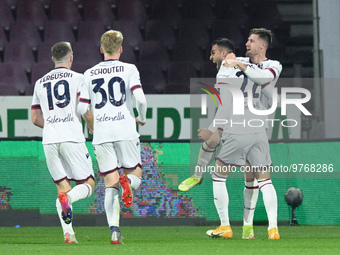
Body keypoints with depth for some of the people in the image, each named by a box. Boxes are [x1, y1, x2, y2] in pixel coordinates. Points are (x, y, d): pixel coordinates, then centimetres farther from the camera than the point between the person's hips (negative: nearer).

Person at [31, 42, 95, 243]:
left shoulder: (40, 83, 16)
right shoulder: (77, 79, 3)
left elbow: (36, 119, 20)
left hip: (49, 141, 4)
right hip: (72, 138, -4)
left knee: (62, 186, 11)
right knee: (87, 184, 3)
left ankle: (68, 232, -6)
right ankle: (68, 197, -31)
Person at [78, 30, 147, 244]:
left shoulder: (89, 74, 9)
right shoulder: (129, 69, 2)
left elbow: (82, 108, 6)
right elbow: (140, 98, -11)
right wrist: (142, 118, 9)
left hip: (101, 135, 2)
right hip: (125, 131, -2)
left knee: (111, 185, 4)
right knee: (136, 173, 15)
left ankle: (114, 229, -13)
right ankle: (128, 181, -23)